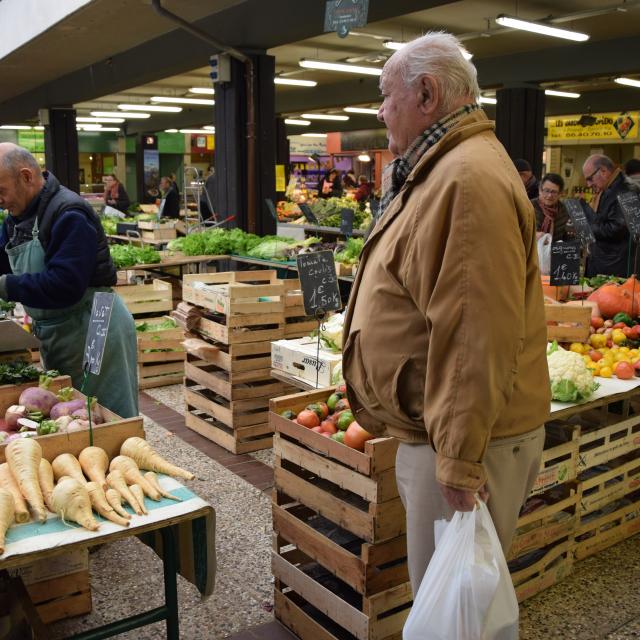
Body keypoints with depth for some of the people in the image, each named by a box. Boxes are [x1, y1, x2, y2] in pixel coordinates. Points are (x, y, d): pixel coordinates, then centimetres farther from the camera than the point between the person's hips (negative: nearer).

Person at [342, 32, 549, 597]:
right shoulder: (438, 172, 15)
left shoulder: (469, 180, -21)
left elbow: (480, 338, -27)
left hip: (464, 439, -10)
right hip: (432, 429, 10)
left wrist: (459, 460, -25)